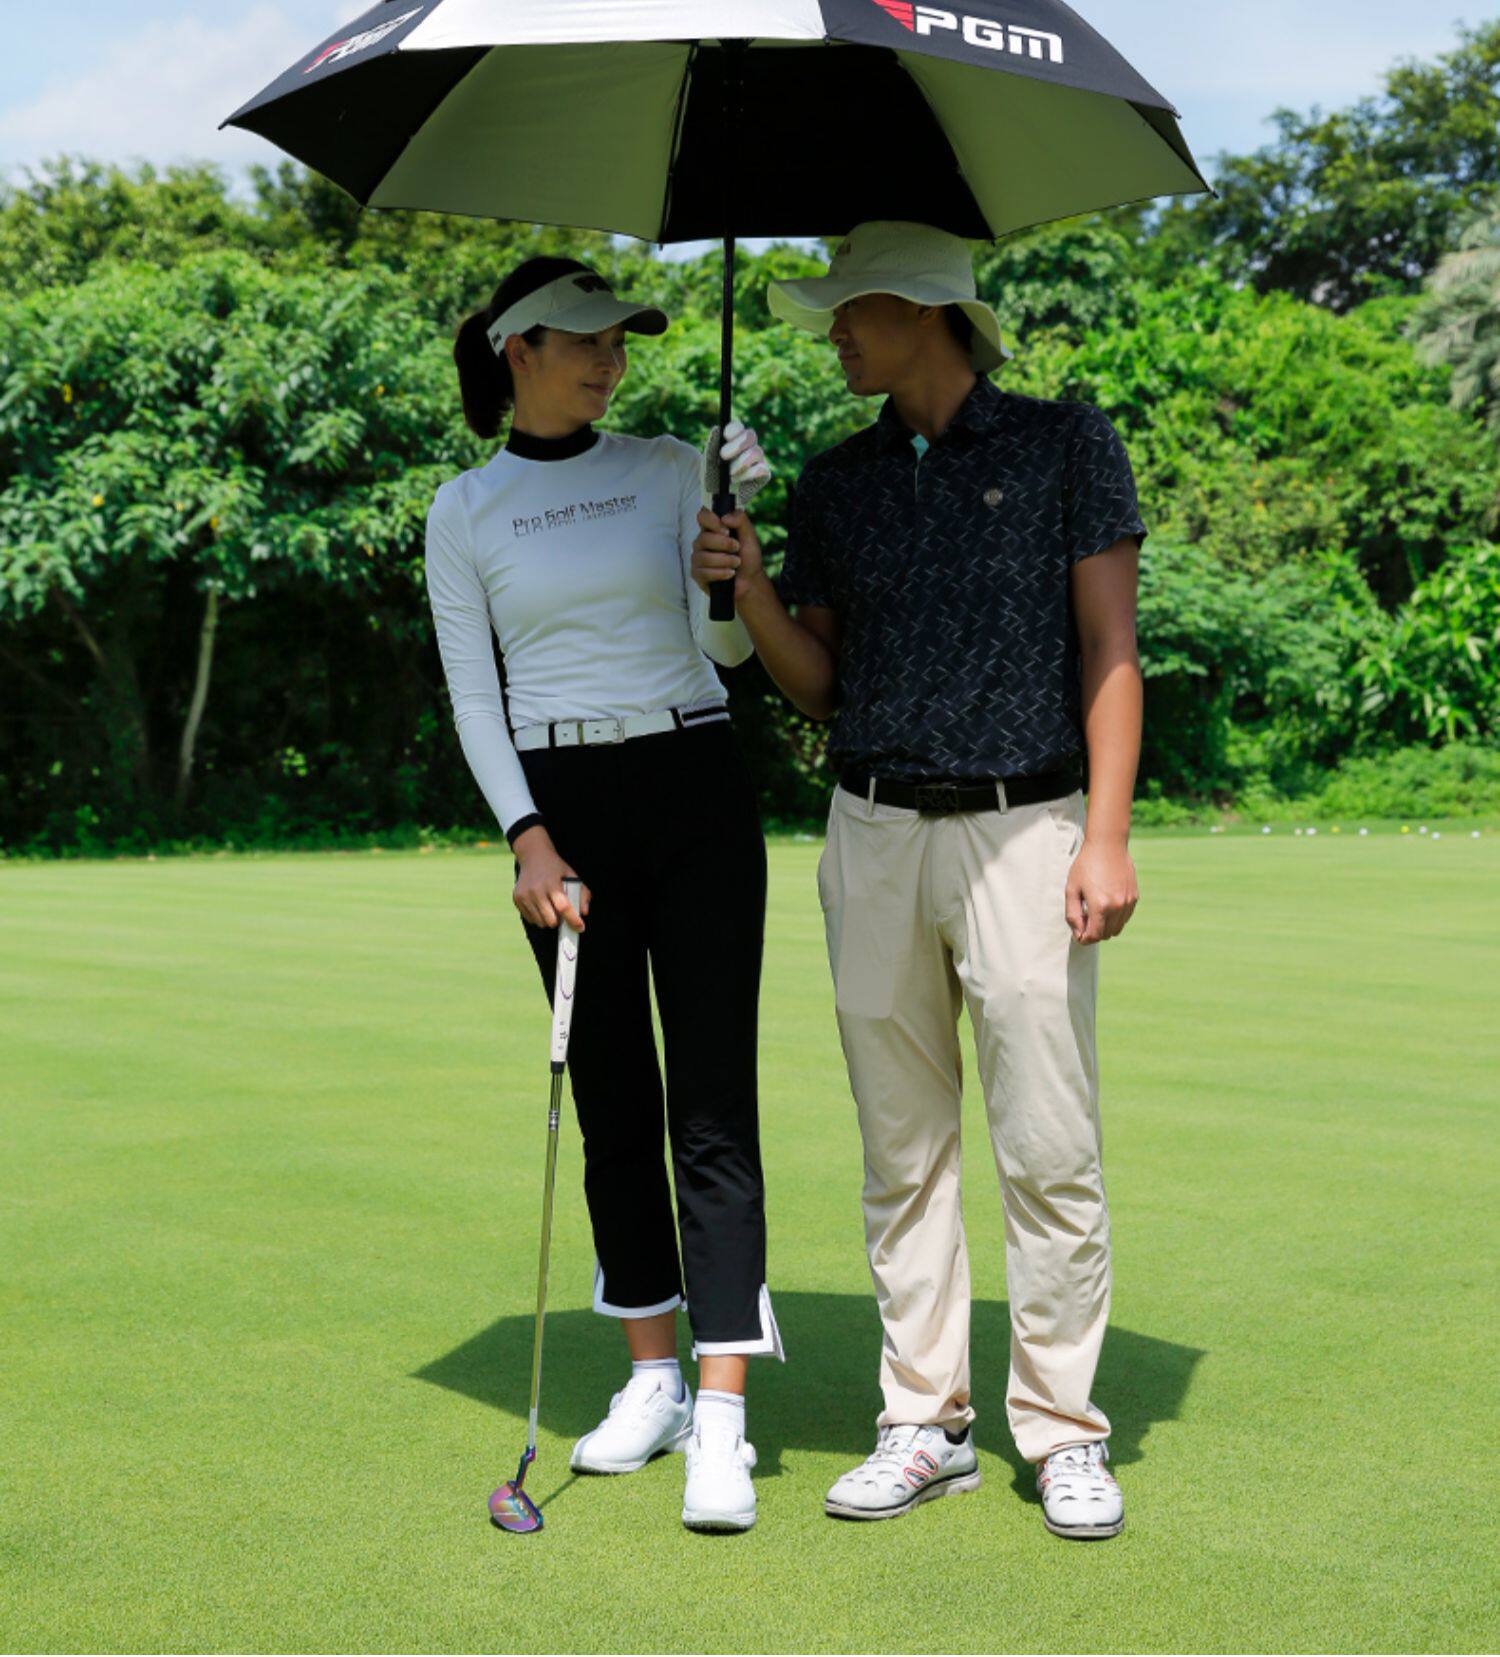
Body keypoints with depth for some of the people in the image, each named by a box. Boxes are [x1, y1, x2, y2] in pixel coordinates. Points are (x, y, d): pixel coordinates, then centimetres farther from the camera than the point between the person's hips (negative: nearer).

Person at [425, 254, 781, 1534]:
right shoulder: (463, 511, 5)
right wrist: (528, 838, -9)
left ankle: (720, 1423, -8)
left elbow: (728, 645, -1)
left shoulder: (668, 469, 5)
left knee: (713, 1105, -7)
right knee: (612, 1105, 7)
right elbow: (473, 697, 2)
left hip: (695, 791, -1)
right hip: (561, 807, 1)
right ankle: (652, 1378, 22)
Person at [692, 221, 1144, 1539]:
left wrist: (1108, 834, -11)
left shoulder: (1066, 444, 1)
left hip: (1022, 829, -4)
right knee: (903, 1146, 7)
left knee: (1051, 1151, -5)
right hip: (875, 835, 4)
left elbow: (1109, 646, -3)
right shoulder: (837, 483, 13)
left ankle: (1065, 1434, 6)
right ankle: (927, 1425, 15)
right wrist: (751, 592, -6)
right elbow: (818, 681, 13)